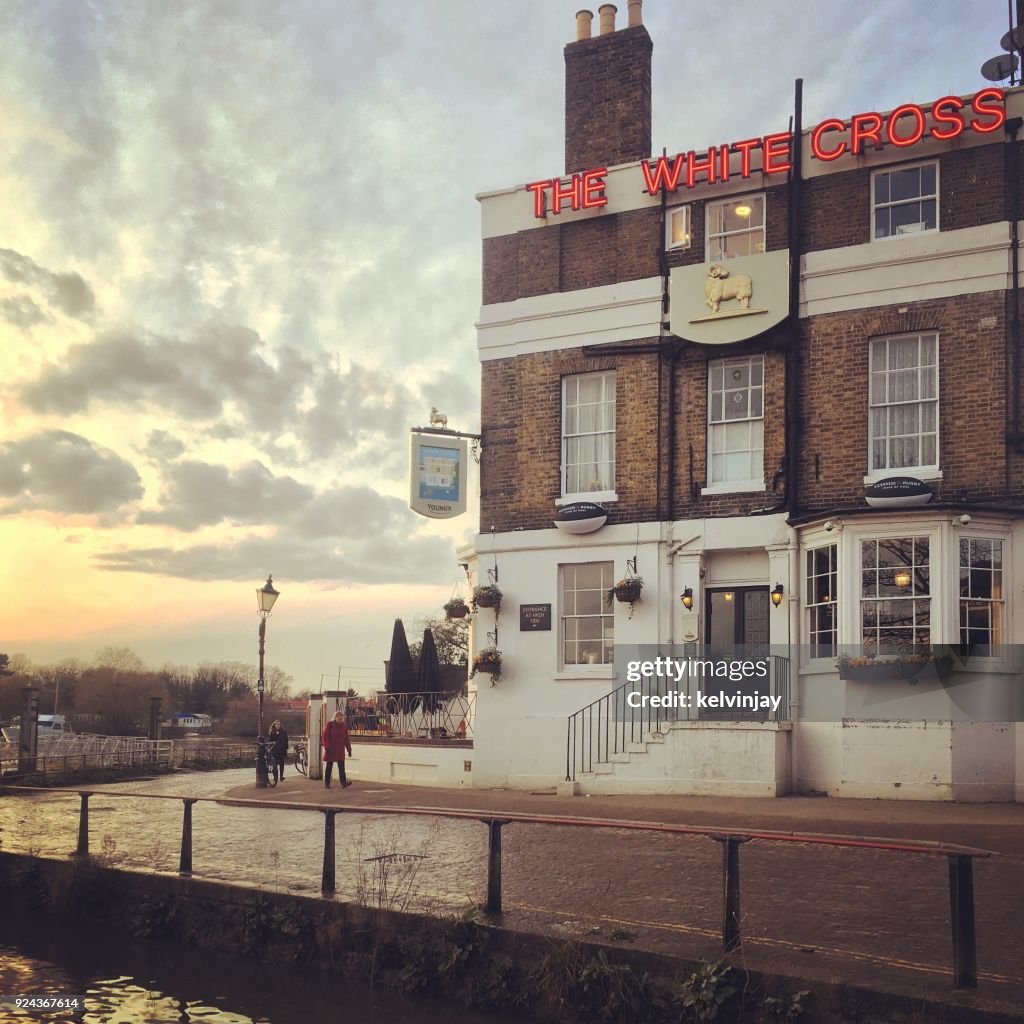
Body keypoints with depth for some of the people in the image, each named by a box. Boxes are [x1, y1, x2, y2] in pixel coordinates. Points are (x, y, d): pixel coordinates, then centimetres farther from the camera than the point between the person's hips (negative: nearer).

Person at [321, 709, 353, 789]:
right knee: (329, 766, 5)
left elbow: (346, 739, 11)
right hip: (331, 749, -3)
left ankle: (343, 783, -14)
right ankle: (327, 783, 14)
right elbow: (324, 736, -8)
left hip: (340, 750, 3)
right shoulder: (329, 725, -6)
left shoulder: (344, 726, 6)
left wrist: (349, 749, 8)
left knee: (341, 766, -7)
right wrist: (326, 747, -17)